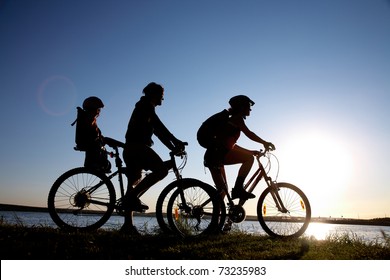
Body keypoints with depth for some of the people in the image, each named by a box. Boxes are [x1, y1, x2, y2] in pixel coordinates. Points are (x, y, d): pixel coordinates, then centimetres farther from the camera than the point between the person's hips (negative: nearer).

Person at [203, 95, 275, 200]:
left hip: (211, 156, 9)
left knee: (222, 191, 12)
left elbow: (231, 145, 28)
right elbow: (248, 133, -12)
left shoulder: (230, 120, 27)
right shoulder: (237, 118, 1)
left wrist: (250, 151, 26)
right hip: (217, 153, -9)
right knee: (249, 158, -13)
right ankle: (238, 189, -17)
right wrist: (264, 142, -6)